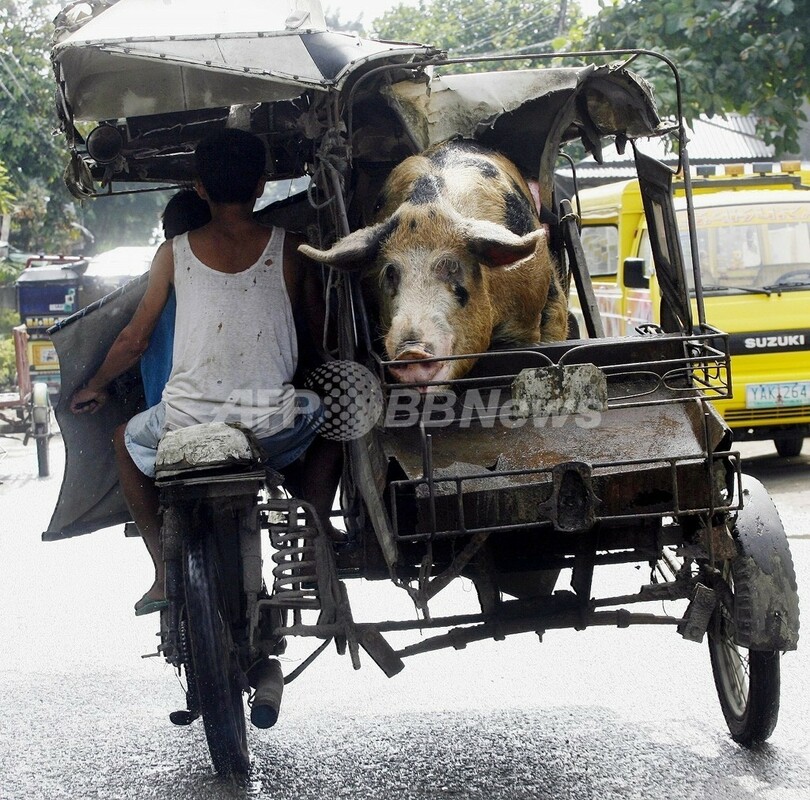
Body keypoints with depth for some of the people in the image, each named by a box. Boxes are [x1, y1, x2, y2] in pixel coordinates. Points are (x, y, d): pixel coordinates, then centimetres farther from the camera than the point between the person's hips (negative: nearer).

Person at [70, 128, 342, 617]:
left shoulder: (176, 252, 5)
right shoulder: (290, 248, 5)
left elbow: (136, 340, 13)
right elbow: (319, 337, 16)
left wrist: (95, 387, 32)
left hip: (188, 423, 0)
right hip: (274, 428, 1)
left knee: (128, 442, 33)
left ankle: (165, 573, 25)